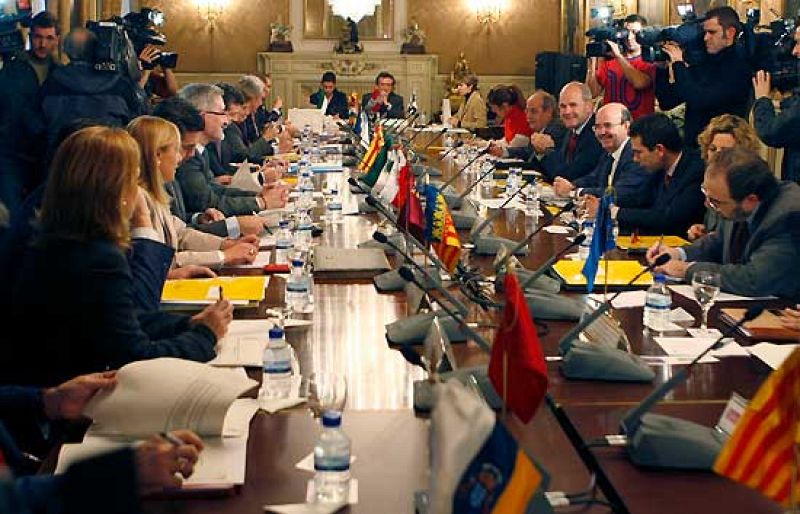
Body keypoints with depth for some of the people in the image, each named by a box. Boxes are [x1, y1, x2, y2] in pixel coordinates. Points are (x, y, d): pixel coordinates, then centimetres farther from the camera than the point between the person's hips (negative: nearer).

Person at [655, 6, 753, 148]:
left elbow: (701, 101, -20)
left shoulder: (739, 68, -9)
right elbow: (667, 102, 11)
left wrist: (678, 65, -11)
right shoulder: (700, 65, 9)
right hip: (691, 145, 5)